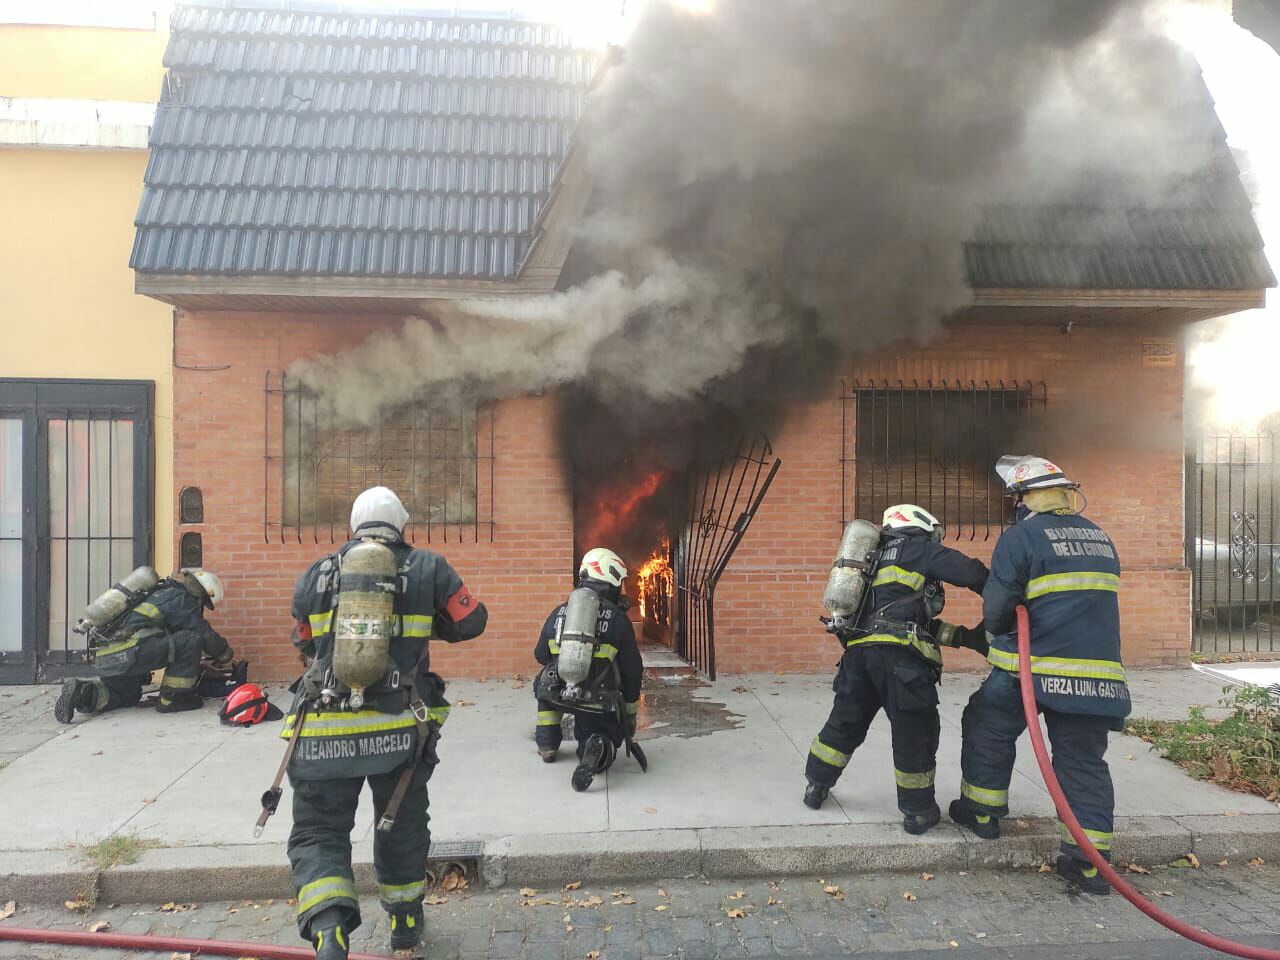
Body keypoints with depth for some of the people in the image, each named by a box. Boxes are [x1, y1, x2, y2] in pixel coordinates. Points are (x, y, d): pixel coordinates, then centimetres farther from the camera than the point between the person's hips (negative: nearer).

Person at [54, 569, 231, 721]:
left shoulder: (160, 591, 27)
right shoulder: (182, 599, 0)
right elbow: (204, 633, -1)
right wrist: (226, 654, 15)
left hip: (103, 658, 10)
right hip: (129, 653, -10)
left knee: (128, 695, 33)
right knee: (191, 639, -10)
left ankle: (82, 692, 8)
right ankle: (174, 698, -4)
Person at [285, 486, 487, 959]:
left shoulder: (313, 575, 7)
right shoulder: (428, 568, 0)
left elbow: (306, 646, 19)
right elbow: (472, 621, 7)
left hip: (323, 731, 0)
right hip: (400, 729, 0)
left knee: (317, 832, 12)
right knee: (402, 825, 22)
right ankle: (404, 919, 38)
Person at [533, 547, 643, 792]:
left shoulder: (559, 613, 7)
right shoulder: (618, 620, -2)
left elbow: (541, 655, 18)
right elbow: (632, 670, 2)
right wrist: (630, 712, 15)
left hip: (557, 695, 3)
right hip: (598, 704, -3)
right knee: (607, 737, 21)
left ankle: (548, 746, 27)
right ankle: (597, 750, -16)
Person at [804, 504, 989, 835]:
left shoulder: (879, 559, 30)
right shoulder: (916, 548, 7)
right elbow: (971, 572, -1)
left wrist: (963, 635, 21)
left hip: (858, 650, 8)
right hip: (898, 654, -7)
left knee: (845, 722, 21)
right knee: (916, 732, 6)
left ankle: (816, 786, 31)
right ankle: (918, 812, 16)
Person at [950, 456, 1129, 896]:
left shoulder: (1020, 538, -8)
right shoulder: (1100, 538, 13)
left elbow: (996, 612, -10)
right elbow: (1092, 603, 18)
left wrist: (1002, 632, 10)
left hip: (1033, 667, -5)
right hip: (1098, 671, 6)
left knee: (987, 731, 16)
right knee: (1084, 760, 11)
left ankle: (982, 812, 26)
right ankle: (1090, 860, 11)